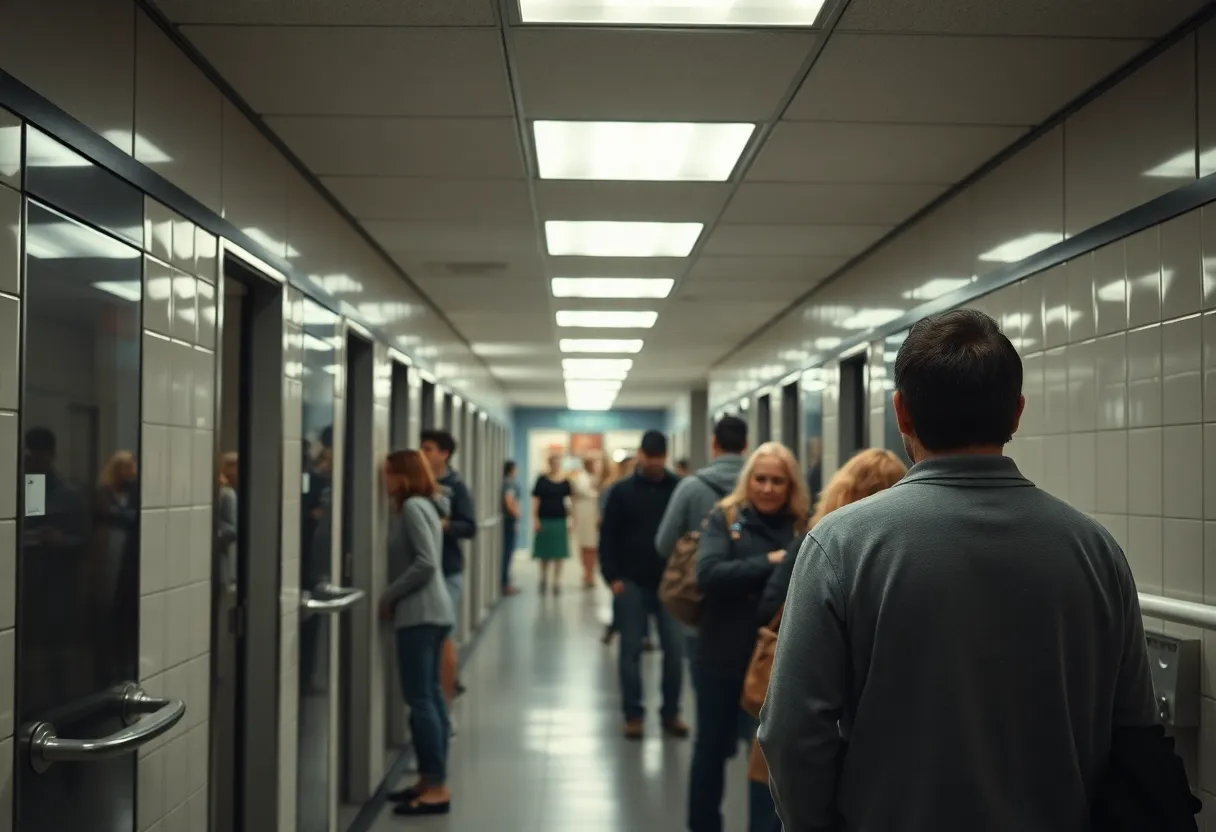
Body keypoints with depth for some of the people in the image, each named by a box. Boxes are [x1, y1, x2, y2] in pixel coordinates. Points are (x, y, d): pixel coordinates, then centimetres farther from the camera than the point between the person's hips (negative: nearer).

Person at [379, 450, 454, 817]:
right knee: (430, 696, 11)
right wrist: (396, 596, 10)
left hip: (420, 613, -10)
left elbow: (426, 563, -20)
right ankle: (430, 780, 16)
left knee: (420, 699, -8)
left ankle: (437, 788, -7)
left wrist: (389, 595, -12)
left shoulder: (412, 507, -13)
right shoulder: (423, 505, 16)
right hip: (434, 611, 10)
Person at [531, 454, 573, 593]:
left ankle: (557, 581, 10)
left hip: (560, 520, 1)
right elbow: (536, 500, 0)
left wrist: (569, 520, 3)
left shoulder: (565, 481, 3)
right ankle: (544, 578, 24)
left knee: (559, 552, 2)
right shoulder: (542, 480, -1)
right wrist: (535, 519, -5)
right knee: (544, 552, 6)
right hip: (544, 519, -1)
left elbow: (568, 501, 6)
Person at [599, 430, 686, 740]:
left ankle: (671, 713, 14)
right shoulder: (622, 491, 1)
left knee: (674, 650, 2)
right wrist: (612, 577, -6)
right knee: (631, 650, 4)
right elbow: (608, 536, 1)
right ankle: (633, 715, 12)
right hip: (632, 583, 0)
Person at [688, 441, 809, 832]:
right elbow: (708, 574, -19)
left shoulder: (804, 524, -1)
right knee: (713, 746, 15)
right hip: (725, 655, -1)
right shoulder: (724, 517, -4)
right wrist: (769, 563, -23)